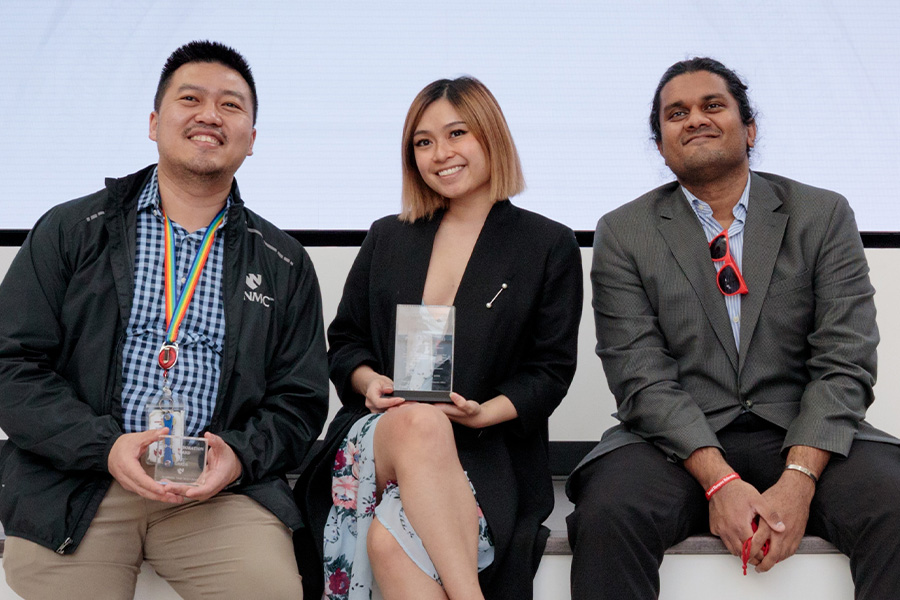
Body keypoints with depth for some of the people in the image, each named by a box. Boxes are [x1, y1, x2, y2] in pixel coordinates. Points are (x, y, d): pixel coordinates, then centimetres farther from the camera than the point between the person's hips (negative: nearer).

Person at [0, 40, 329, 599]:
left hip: (220, 488, 1)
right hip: (73, 480, 0)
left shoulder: (284, 263, 13)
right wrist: (105, 446, -13)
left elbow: (299, 401, 11)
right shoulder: (69, 231, 9)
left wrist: (239, 454, -10)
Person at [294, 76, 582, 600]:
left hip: (487, 452, -2)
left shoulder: (549, 246, 9)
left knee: (390, 540, -35)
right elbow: (344, 340, 19)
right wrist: (369, 381, -5)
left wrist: (483, 413, -14)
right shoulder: (387, 238, 19)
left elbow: (552, 368, 4)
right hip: (376, 434, 3)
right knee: (420, 423, -38)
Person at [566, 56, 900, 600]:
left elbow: (845, 362, -1)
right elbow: (642, 376, -4)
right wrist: (719, 481, -18)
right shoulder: (623, 234, 5)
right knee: (608, 513, -31)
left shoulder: (825, 215, 7)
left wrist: (798, 480, -17)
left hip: (805, 436, 1)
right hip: (679, 440, -1)